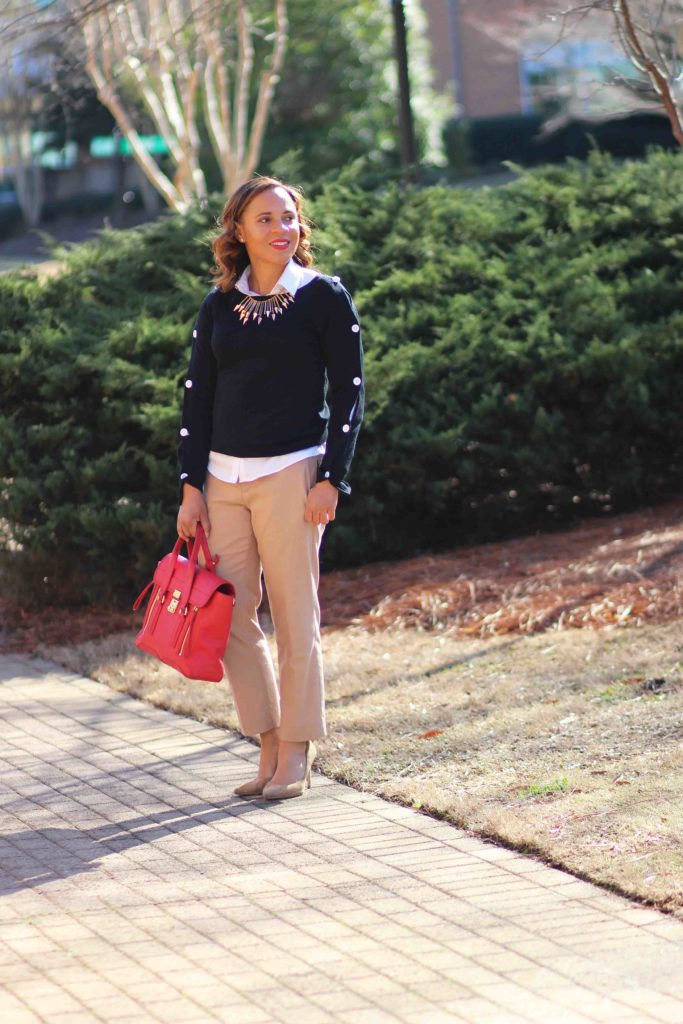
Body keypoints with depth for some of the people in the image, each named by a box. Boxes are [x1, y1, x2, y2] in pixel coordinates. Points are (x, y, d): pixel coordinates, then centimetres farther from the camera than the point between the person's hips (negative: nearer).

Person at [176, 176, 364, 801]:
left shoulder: (324, 298, 0)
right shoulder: (219, 306, 11)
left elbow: (349, 393, -1)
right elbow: (198, 398, 12)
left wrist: (331, 479, -9)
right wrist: (192, 485, 5)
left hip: (290, 472, -4)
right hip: (223, 475, 4)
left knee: (294, 618, -1)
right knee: (231, 619, 2)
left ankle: (296, 756, 9)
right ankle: (269, 746, 13)